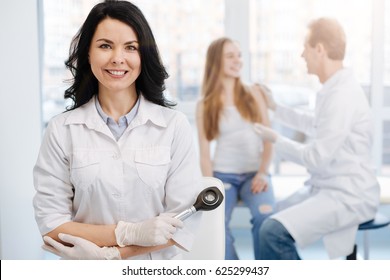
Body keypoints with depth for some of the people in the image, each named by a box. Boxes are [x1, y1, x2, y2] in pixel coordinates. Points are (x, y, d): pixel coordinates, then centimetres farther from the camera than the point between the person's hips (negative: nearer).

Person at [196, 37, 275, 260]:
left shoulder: (254, 93, 9)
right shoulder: (205, 106, 5)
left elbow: (269, 138, 5)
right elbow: (205, 154, 2)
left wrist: (262, 172, -9)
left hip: (254, 172, 1)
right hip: (223, 174, 0)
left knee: (265, 215, -31)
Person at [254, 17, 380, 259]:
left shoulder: (341, 95, -22)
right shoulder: (336, 88, 9)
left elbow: (317, 158, -23)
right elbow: (318, 127, 27)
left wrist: (276, 140, -9)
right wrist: (276, 108, 30)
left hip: (348, 196, -10)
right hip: (329, 188, 11)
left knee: (274, 231, -25)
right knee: (269, 217, 17)